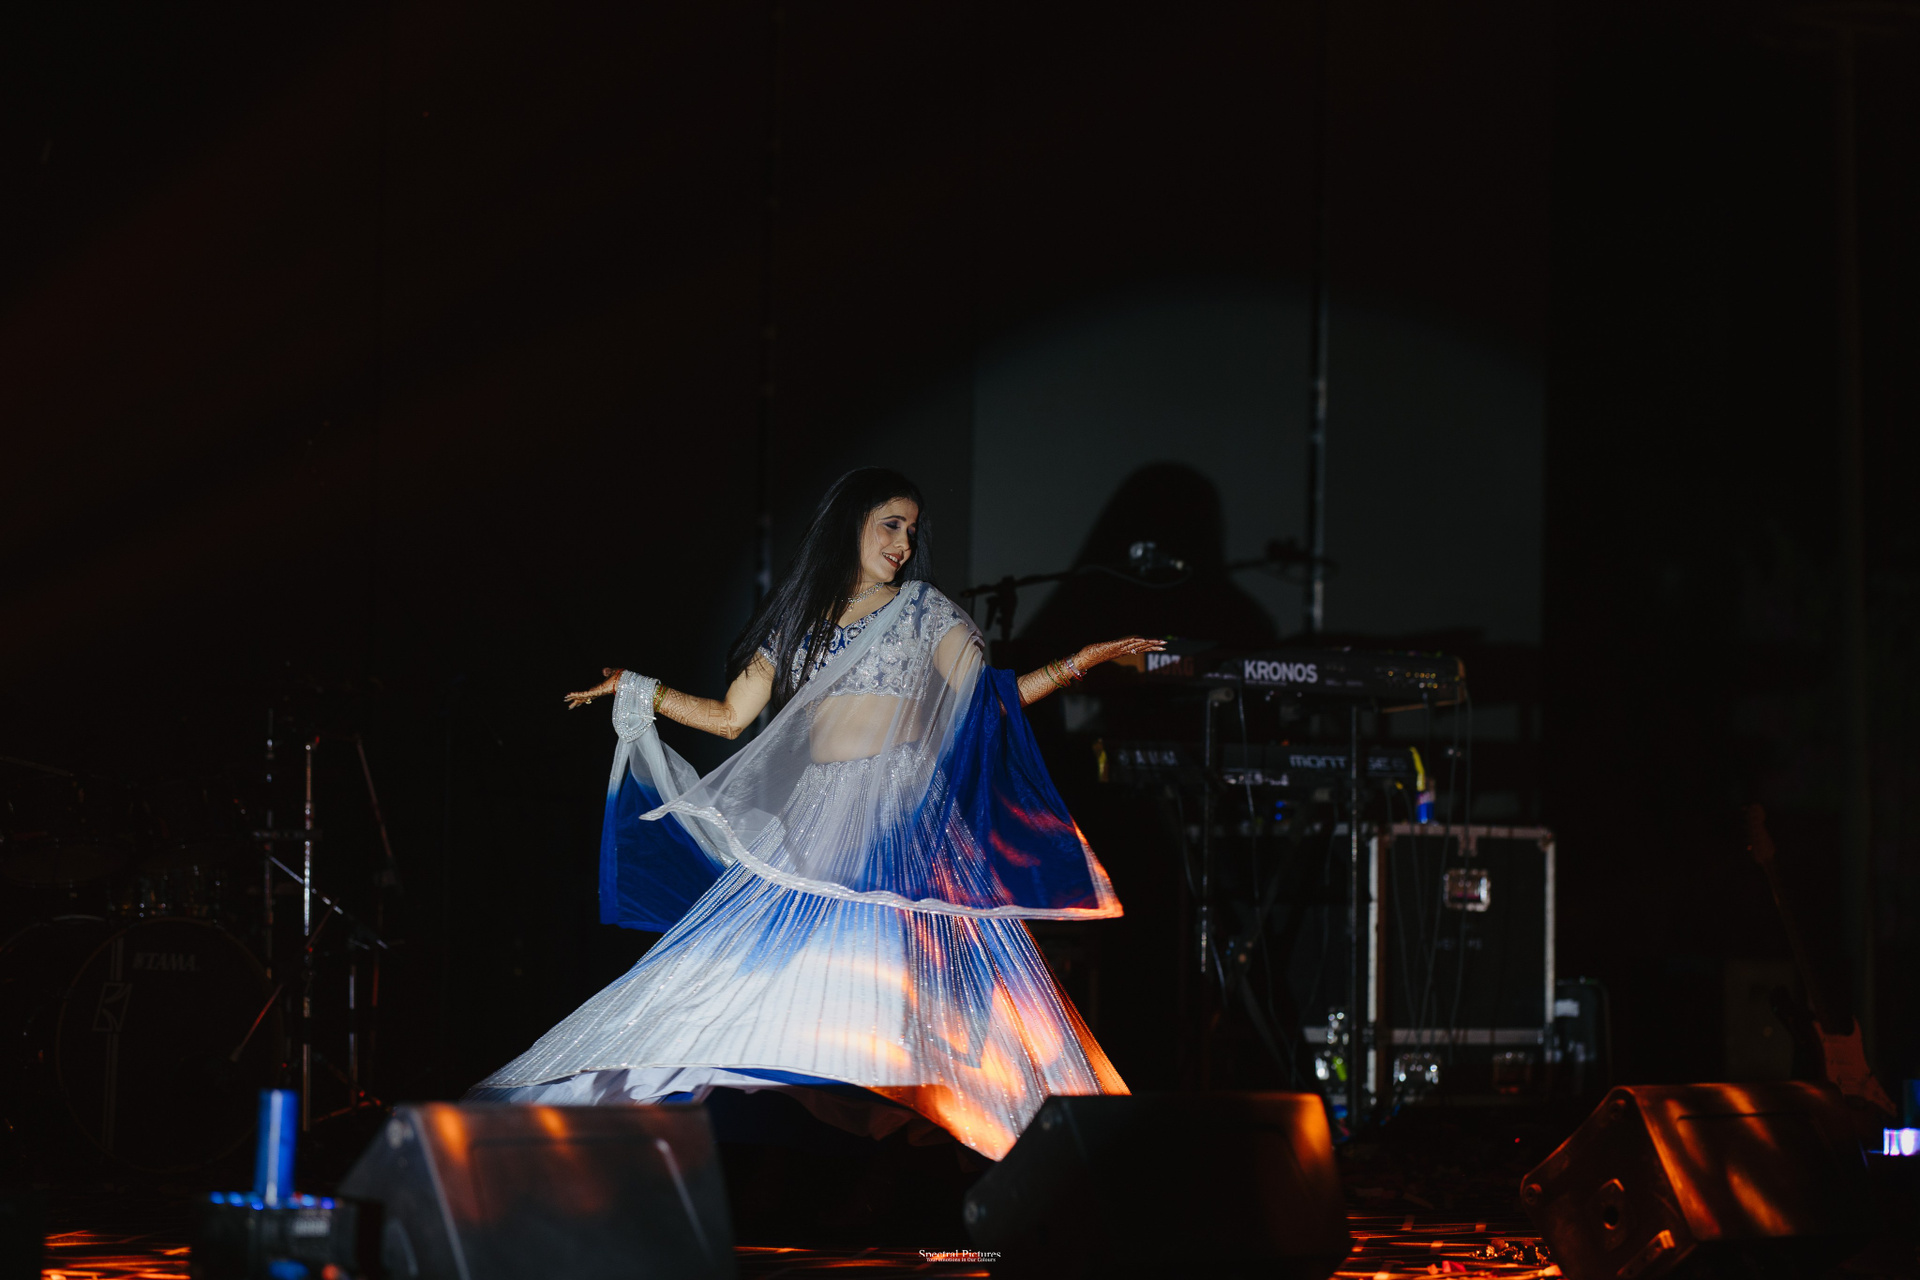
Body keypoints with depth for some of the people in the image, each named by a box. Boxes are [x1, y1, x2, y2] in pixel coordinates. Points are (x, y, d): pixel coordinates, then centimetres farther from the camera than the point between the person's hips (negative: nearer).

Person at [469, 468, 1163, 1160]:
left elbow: (987, 695, 5)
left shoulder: (924, 610, 11)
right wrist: (634, 688, 17)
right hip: (817, 817, 3)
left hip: (904, 815, -3)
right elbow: (728, 716, 18)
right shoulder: (797, 621, 17)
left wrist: (1083, 661, -6)